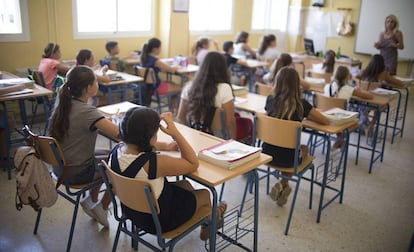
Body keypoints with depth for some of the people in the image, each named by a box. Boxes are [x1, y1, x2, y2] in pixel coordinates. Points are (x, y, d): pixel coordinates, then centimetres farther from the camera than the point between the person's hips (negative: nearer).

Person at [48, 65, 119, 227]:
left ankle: (91, 200, 28)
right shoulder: (87, 112, -27)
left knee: (109, 156, 24)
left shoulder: (63, 103, -4)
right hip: (76, 173, -8)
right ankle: (101, 208, 18)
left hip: (60, 167, 8)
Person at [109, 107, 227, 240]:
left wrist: (164, 147, -3)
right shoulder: (154, 162, -39)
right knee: (205, 194, 18)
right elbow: (193, 164, -23)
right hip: (158, 221, -7)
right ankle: (208, 225, 51)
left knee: (185, 184, 27)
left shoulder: (117, 149, -16)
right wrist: (175, 132, -26)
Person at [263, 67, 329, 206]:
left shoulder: (270, 100, -6)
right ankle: (282, 184, 22)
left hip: (267, 153, 3)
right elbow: (325, 121, -4)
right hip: (287, 159, -3)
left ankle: (282, 185, 27)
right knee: (303, 149, 31)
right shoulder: (301, 104, -15)